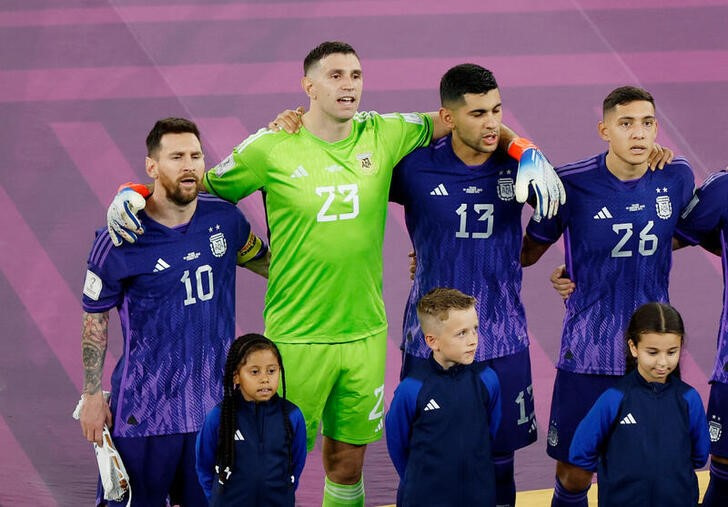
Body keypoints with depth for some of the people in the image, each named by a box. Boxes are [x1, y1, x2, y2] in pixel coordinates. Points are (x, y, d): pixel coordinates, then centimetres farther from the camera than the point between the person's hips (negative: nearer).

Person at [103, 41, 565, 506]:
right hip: (296, 337, -3)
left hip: (365, 332, 3)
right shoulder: (271, 149, -8)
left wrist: (529, 154, -3)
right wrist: (134, 195, -11)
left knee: (348, 465, 13)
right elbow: (203, 187, 5)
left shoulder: (383, 135, 0)